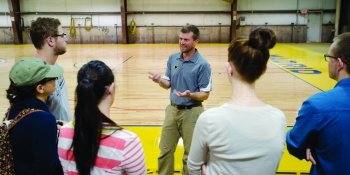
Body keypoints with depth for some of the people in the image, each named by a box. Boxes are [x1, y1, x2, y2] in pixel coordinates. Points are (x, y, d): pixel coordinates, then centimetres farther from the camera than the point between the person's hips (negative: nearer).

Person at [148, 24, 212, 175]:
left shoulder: (203, 64, -14)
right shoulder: (172, 58, 2)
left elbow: (205, 94, -11)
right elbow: (168, 84, 7)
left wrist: (190, 95, -30)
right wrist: (160, 80, -15)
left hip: (191, 112, -5)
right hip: (172, 110, 5)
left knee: (190, 154, 9)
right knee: (165, 150, 14)